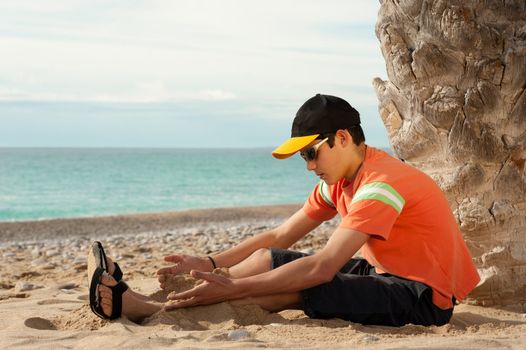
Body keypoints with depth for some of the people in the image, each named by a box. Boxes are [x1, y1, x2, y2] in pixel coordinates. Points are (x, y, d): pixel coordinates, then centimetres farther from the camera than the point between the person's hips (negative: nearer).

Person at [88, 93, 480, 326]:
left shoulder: (380, 185, -23)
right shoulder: (339, 181, 6)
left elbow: (322, 268, -30)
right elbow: (280, 236, 7)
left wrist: (231, 287, -30)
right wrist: (210, 263, -5)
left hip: (420, 297, -9)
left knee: (286, 287, -22)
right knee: (268, 260, -3)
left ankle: (148, 308, -15)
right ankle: (144, 303, -4)